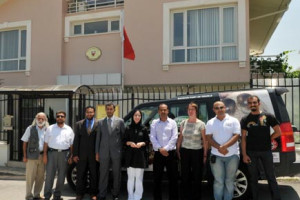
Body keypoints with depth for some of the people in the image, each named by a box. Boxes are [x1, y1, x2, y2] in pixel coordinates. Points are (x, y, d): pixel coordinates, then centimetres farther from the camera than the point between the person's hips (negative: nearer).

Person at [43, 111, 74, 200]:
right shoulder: (50, 128, 7)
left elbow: (72, 144, 8)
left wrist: (71, 155, 0)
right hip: (52, 153, -1)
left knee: (61, 176, 8)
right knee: (49, 175, -1)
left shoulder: (69, 129, 9)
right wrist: (45, 154, -3)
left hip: (64, 153, 1)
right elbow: (46, 142, 4)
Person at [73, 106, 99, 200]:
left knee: (93, 175, 8)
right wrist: (75, 154, -1)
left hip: (94, 154, -2)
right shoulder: (79, 124, 6)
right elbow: (76, 140, 4)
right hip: (81, 154, 2)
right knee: (80, 175, 10)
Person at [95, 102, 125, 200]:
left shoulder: (120, 121, 2)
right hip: (104, 152, 1)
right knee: (103, 174, 5)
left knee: (116, 174, 8)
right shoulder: (101, 122, 8)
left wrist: (122, 151, 0)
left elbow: (123, 136, 4)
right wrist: (97, 152, 5)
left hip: (116, 152, -1)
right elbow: (98, 138, 8)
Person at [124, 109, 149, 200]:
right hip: (130, 155, 1)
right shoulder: (128, 128, 6)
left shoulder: (144, 129, 5)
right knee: (131, 177, 3)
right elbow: (124, 140, 7)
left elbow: (147, 141, 7)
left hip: (140, 155, 0)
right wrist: (129, 143, -12)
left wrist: (142, 143, -12)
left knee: (139, 177, -1)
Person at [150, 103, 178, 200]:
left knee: (173, 178, 3)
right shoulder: (154, 123, 7)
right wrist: (160, 149, -12)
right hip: (158, 153, 1)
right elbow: (152, 137, -1)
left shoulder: (172, 122, 5)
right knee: (157, 178, 6)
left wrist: (166, 148, -13)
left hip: (170, 153, -1)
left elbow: (174, 137, -4)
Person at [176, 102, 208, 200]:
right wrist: (178, 150, 7)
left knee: (197, 176, 4)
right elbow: (180, 138, 10)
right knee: (185, 176, 7)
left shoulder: (201, 124, -4)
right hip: (185, 151, 3)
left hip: (197, 151, -2)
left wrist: (205, 155, -6)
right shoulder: (183, 123, 5)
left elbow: (205, 140, -4)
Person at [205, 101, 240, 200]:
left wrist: (224, 146, -19)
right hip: (216, 156, 1)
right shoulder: (210, 122, 6)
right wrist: (219, 148, -17)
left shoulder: (233, 121, 1)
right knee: (219, 181, 6)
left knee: (229, 181, 8)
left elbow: (236, 136, -7)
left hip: (232, 155, 0)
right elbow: (209, 138, -1)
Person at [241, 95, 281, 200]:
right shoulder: (245, 119, 3)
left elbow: (278, 132, 4)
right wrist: (244, 154, -4)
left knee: (271, 177, 6)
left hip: (266, 151, -1)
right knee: (253, 178, 10)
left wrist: (267, 139, 0)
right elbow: (243, 138, 1)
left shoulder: (268, 116, 0)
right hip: (251, 152, 1)